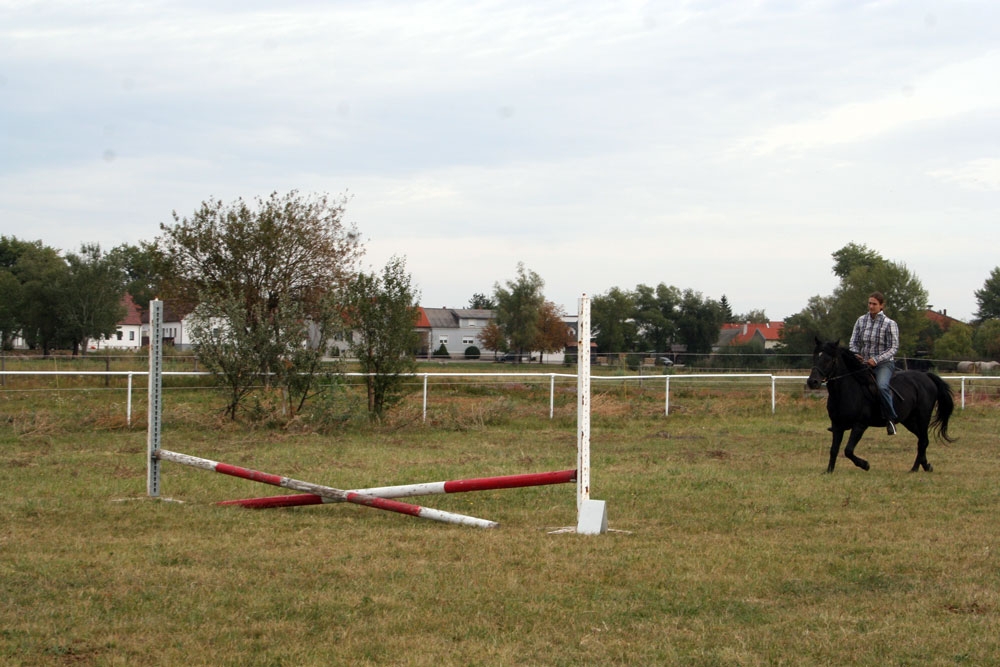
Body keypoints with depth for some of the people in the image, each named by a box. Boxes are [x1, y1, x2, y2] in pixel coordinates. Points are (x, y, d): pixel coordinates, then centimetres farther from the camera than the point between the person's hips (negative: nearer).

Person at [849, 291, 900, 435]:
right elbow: (854, 342, 10)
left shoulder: (889, 324, -8)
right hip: (863, 363, 6)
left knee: (882, 386, -34)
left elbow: (894, 348, -9)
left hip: (884, 364, -6)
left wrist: (876, 360, -20)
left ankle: (891, 419, -21)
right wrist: (855, 354, -11)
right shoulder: (861, 321, 6)